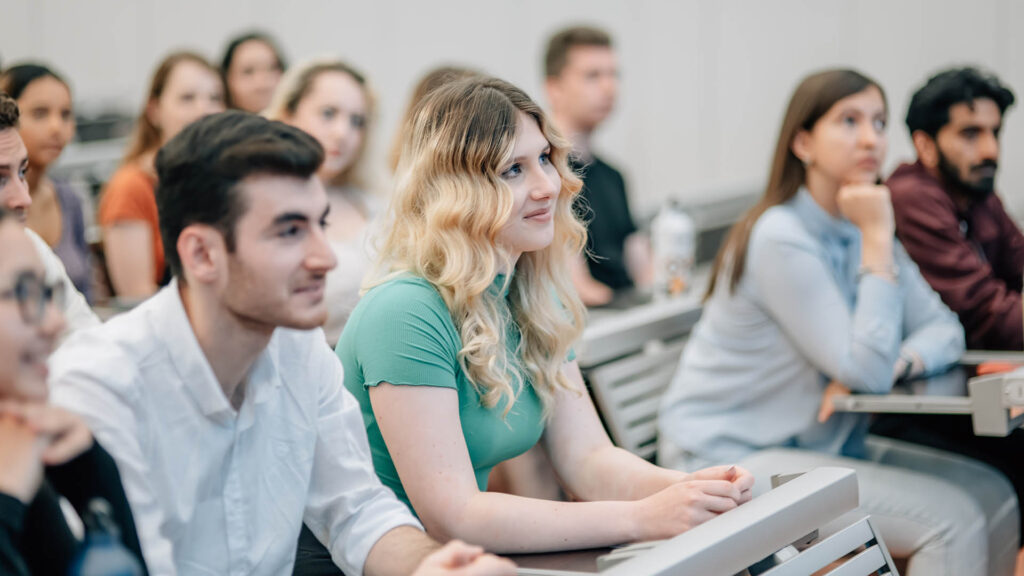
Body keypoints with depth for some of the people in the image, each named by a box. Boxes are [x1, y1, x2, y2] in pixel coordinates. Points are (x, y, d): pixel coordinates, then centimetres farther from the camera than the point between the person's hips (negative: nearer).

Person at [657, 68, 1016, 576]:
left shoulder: (859, 229, 8)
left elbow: (943, 329, 8)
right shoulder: (781, 238, -19)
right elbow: (865, 371, -23)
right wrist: (877, 240, -21)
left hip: (822, 445, 9)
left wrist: (897, 362, -15)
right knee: (951, 519, -19)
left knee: (991, 493, -3)